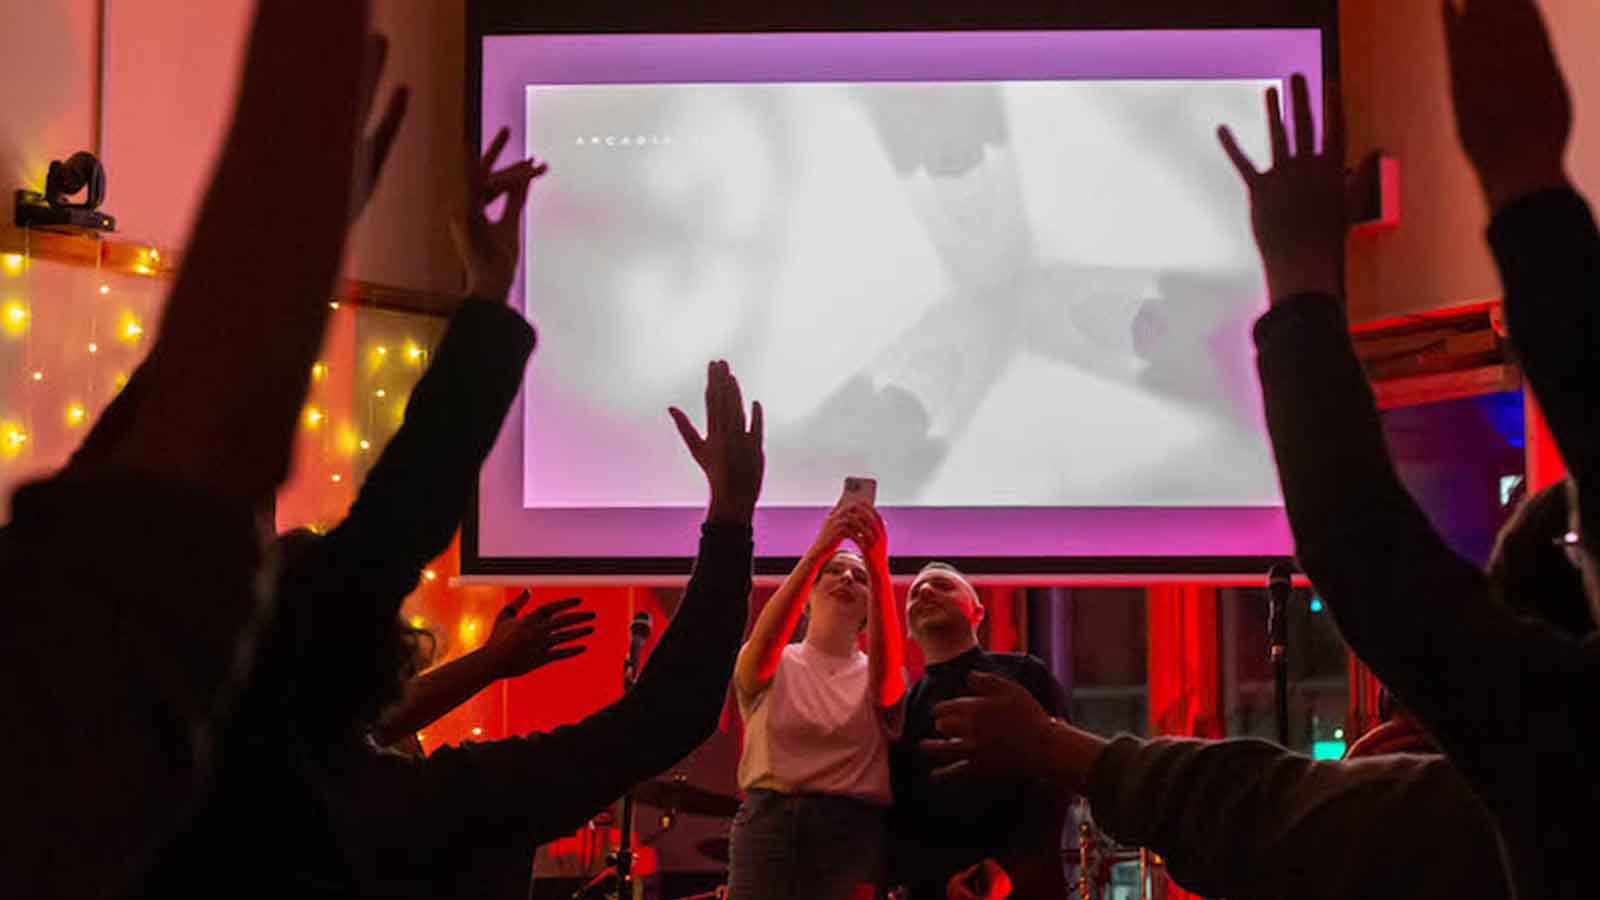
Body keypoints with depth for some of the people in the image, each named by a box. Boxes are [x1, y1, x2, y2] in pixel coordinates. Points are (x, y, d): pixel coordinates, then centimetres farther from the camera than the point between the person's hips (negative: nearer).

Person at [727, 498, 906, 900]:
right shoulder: (776, 665, 9)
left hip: (854, 831, 1)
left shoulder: (872, 675, 10)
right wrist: (816, 554, -27)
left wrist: (879, 567, -29)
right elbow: (764, 645, -16)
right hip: (768, 821, 0)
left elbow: (885, 666, -15)